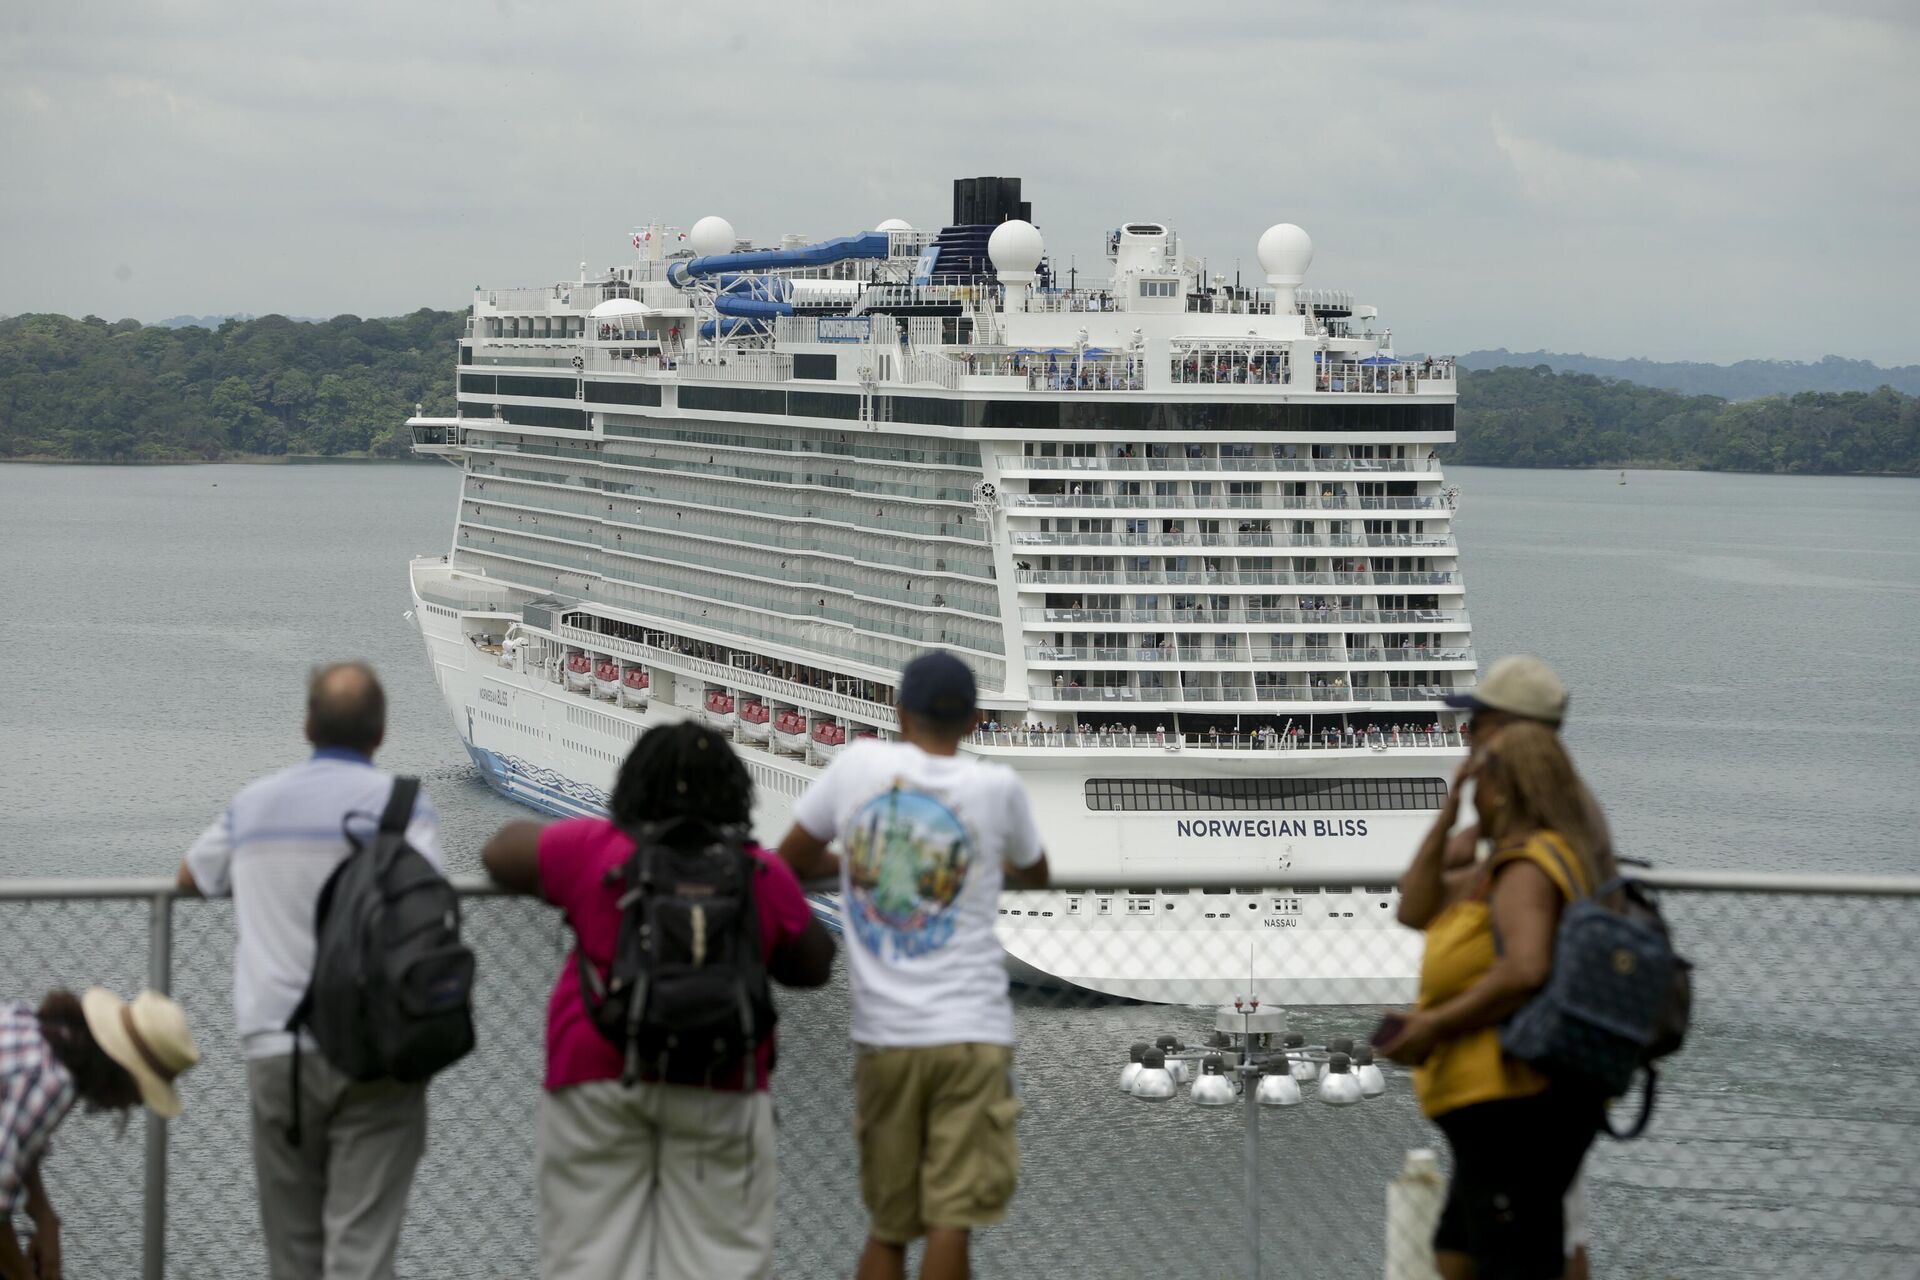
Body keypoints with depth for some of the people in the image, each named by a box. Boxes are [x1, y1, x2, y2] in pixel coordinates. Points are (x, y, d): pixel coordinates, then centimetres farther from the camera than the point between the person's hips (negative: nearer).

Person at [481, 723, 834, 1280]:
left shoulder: (593, 850, -3)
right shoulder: (761, 874, -2)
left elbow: (501, 852, 12)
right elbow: (814, 966, 11)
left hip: (597, 1073, 0)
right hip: (717, 1087, 0)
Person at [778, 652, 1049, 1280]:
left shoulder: (859, 765, 2)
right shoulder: (997, 787, 0)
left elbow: (788, 863, 12)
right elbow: (1035, 875, 20)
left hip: (883, 1038, 2)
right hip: (971, 1037, -2)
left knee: (887, 1226, 12)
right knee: (952, 1219, -7)